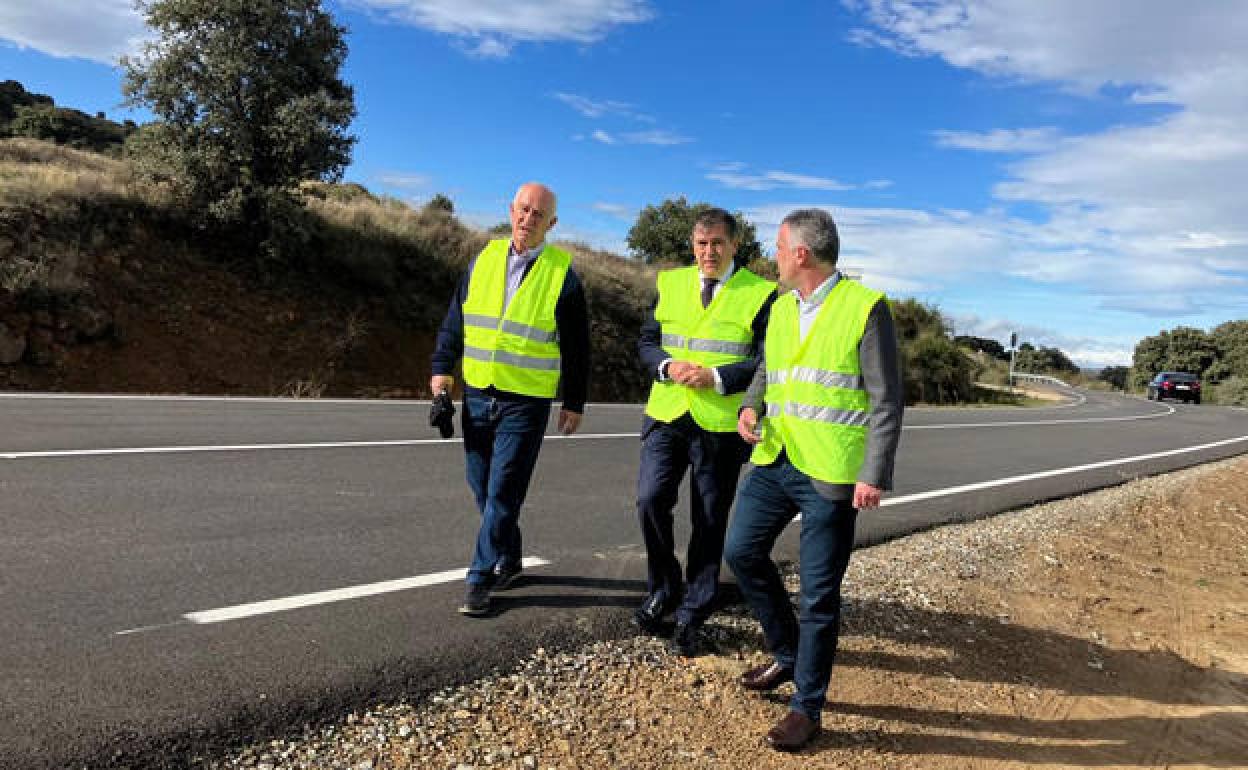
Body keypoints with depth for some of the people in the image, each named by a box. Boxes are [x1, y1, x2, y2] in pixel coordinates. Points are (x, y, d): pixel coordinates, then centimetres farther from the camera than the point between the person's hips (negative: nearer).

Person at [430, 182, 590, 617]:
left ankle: (480, 578, 6)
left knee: (502, 493, -4)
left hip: (525, 403, -4)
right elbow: (454, 320, 12)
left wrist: (574, 403, 2)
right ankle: (508, 561, 31)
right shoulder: (484, 260, 6)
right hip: (476, 396, 5)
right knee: (482, 487, 12)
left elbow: (576, 347, 1)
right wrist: (442, 367, 1)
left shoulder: (562, 274, -4)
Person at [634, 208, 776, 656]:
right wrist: (668, 365, -11)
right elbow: (647, 341, 9)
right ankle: (664, 589, 15)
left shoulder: (760, 294, -2)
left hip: (721, 423, -2)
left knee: (710, 522, 5)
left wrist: (716, 377, -19)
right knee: (651, 500, -10)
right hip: (666, 415, 3)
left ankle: (691, 616, 19)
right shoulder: (670, 283, 9)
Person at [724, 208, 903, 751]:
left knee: (818, 593, 1)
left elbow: (886, 401, -10)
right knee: (743, 550, 9)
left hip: (829, 473, -7)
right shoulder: (781, 308, 11)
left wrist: (875, 475, -15)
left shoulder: (866, 308, -9)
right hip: (774, 459, 7)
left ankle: (807, 706, 18)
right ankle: (787, 655, 30)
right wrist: (750, 407, 2)